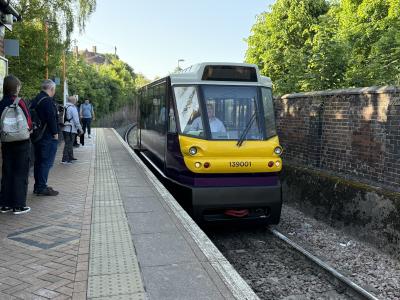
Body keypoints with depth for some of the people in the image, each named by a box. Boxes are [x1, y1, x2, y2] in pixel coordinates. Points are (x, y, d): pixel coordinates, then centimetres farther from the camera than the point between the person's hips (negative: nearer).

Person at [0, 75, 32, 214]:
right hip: (21, 142, -5)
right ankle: (18, 205, 5)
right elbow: (28, 122, -13)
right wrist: (28, 129, 6)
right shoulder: (19, 102, -13)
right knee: (21, 173, 2)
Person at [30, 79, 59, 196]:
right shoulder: (48, 101, -16)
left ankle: (38, 186, 23)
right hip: (48, 137, -9)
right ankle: (42, 188, -3)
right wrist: (55, 133, -12)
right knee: (47, 162, -4)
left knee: (38, 161, 15)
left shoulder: (35, 100, 13)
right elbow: (51, 119, -21)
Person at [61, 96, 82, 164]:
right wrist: (80, 129, -7)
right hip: (71, 129, -9)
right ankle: (65, 160, -5)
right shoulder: (73, 108, -13)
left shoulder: (65, 107, 13)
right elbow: (76, 120, -15)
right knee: (68, 144, -5)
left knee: (69, 144, 19)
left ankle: (70, 157, 30)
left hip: (65, 129, 9)